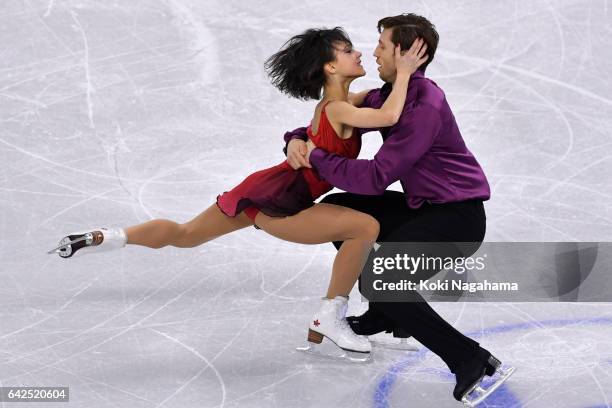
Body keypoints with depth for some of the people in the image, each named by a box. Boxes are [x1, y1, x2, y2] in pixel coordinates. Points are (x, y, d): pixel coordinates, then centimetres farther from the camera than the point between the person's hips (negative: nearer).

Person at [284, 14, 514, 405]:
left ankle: (472, 361, -22)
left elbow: (375, 178, -26)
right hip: (423, 207, 10)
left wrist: (316, 157, -15)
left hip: (458, 216, -10)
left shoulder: (426, 106, -24)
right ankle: (387, 313, 20)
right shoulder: (389, 96, 6)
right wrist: (298, 140, -6)